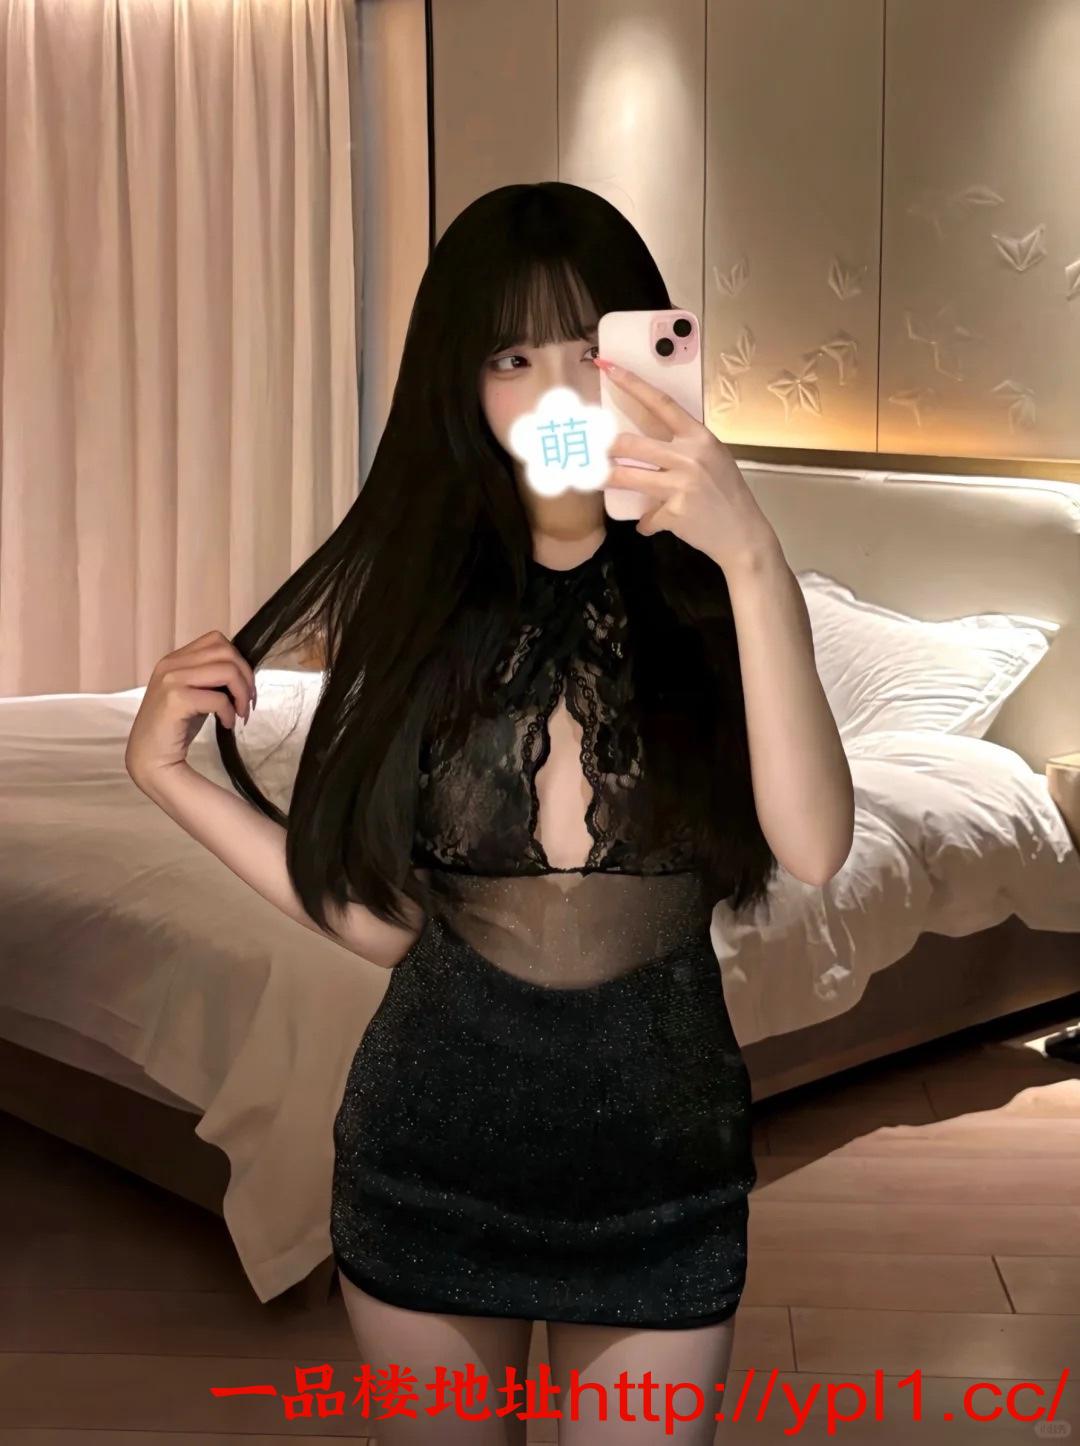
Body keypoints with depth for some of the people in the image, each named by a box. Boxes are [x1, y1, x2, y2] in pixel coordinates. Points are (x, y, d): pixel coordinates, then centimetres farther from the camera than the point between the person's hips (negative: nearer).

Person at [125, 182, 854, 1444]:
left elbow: (812, 847, -25)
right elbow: (380, 918, -2)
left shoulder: (703, 595, -8)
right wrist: (169, 774, -8)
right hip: (434, 1148, 2)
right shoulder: (404, 599, -4)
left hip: (662, 1150, -1)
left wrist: (753, 558, -31)